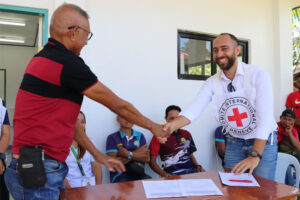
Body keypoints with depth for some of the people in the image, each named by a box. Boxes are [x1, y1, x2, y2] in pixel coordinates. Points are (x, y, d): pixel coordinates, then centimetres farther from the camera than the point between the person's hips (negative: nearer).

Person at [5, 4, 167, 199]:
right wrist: (153, 127, 6)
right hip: (37, 173, -9)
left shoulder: (43, 57, 10)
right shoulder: (68, 62, -20)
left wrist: (98, 154, 16)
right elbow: (118, 105, -10)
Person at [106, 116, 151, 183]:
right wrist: (135, 154, -5)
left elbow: (147, 158, 1)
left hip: (138, 173, 4)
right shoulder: (112, 137, 2)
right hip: (120, 176, -3)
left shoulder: (140, 136, 12)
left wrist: (127, 153, -10)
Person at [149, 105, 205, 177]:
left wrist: (198, 166, 6)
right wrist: (163, 174, -15)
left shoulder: (187, 134, 19)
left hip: (191, 170, 5)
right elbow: (152, 161, 1)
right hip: (173, 174, -5)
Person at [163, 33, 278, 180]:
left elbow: (265, 116, -23)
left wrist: (255, 155, -31)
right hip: (234, 143, 3)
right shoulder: (212, 83, -6)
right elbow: (193, 110, -17)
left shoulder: (258, 74, -16)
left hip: (263, 142, -2)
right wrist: (171, 126, -37)